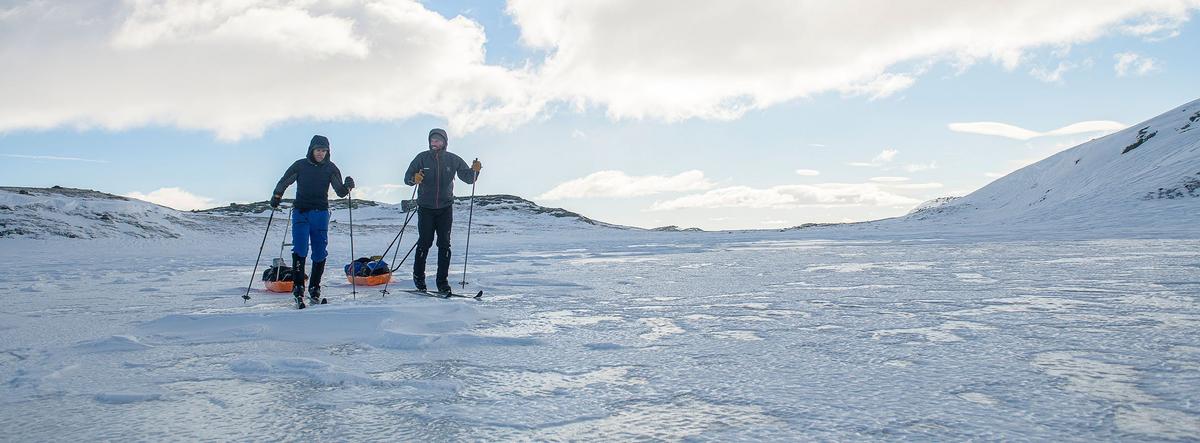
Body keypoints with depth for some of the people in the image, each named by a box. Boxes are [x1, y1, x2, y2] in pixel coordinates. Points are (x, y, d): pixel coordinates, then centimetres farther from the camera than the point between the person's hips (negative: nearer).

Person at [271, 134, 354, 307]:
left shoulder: (331, 168, 5)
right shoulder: (300, 165, 3)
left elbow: (340, 192, 3)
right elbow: (284, 182, 11)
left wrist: (347, 187, -18)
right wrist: (277, 196, -6)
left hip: (321, 214, 1)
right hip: (301, 213, -1)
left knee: (320, 253, 2)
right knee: (300, 250, -15)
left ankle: (314, 289, 14)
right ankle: (298, 288, -14)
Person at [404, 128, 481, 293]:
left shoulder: (453, 160, 2)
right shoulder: (422, 158, -1)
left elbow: (468, 178, 3)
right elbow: (407, 177, -3)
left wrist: (475, 170, -18)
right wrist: (414, 179, -26)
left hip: (445, 208, 1)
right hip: (426, 208, -1)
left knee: (444, 244, -1)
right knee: (424, 243, -2)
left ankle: (442, 281, 5)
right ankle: (418, 276, 18)